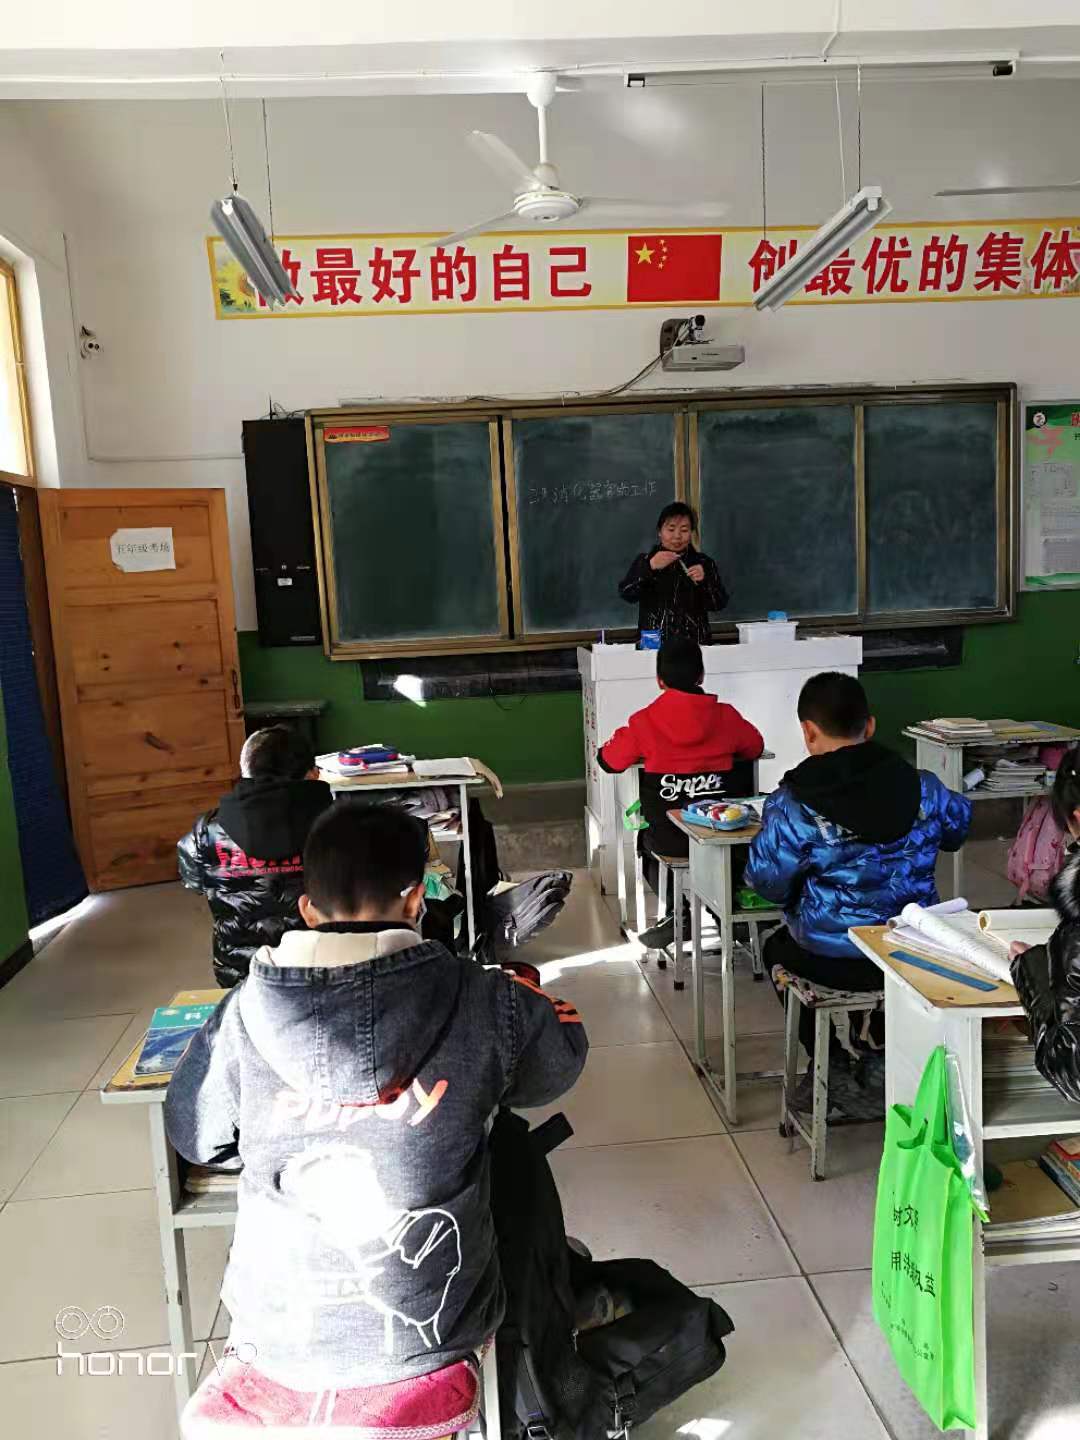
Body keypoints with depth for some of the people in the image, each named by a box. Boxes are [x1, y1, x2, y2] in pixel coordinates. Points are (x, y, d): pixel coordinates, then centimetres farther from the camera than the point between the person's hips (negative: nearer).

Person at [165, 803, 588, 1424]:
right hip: (432, 1338, -1)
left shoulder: (244, 1014, -15)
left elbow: (194, 1139, 3)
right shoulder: (482, 1001, -19)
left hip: (279, 1345, 2)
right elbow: (562, 1059, 2)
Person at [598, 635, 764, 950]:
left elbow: (608, 761, 6)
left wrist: (637, 744, 26)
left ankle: (676, 912, 20)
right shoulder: (726, 716, -4)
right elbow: (755, 747, 16)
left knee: (645, 838, 34)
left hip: (669, 840, -1)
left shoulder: (643, 722, -9)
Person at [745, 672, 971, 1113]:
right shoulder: (922, 788, -7)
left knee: (776, 947, 30)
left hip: (834, 960, -4)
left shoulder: (792, 805, -20)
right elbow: (959, 826, 13)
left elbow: (767, 882, -14)